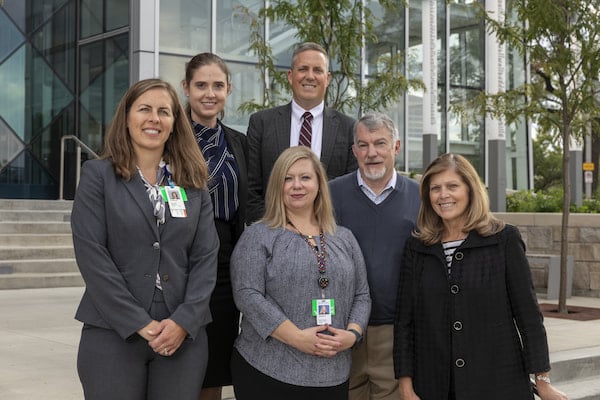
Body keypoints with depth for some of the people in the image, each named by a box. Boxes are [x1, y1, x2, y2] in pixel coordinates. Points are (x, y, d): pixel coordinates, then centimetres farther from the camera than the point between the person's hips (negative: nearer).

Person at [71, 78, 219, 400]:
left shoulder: (193, 183, 10)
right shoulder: (98, 175, 2)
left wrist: (184, 320, -11)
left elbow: (206, 257, 3)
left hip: (183, 333, 3)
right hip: (113, 334, -2)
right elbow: (91, 255, -8)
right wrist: (139, 323, -13)